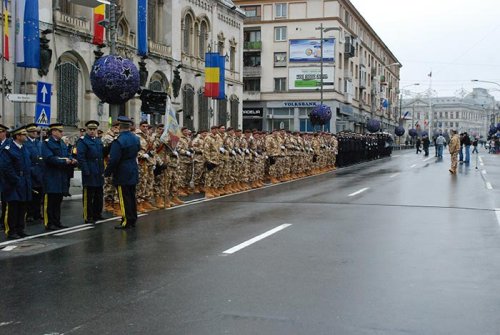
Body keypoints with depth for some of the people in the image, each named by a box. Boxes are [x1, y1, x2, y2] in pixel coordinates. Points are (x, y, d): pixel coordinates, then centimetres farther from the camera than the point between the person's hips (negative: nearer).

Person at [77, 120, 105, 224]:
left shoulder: (99, 141, 15)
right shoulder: (82, 141, -8)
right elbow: (80, 157, -15)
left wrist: (102, 170, 12)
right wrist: (86, 172, -19)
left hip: (99, 173, 7)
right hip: (89, 174, -7)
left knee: (99, 195, 13)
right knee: (88, 196, -2)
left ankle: (97, 214, 24)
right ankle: (88, 217, 5)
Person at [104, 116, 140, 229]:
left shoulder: (118, 141, -20)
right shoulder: (136, 138, 4)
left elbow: (113, 160, -20)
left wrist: (107, 172, -9)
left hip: (122, 174, -7)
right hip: (133, 173, 7)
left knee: (124, 198, -1)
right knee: (132, 196, 15)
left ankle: (126, 221, 2)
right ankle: (133, 219, 22)